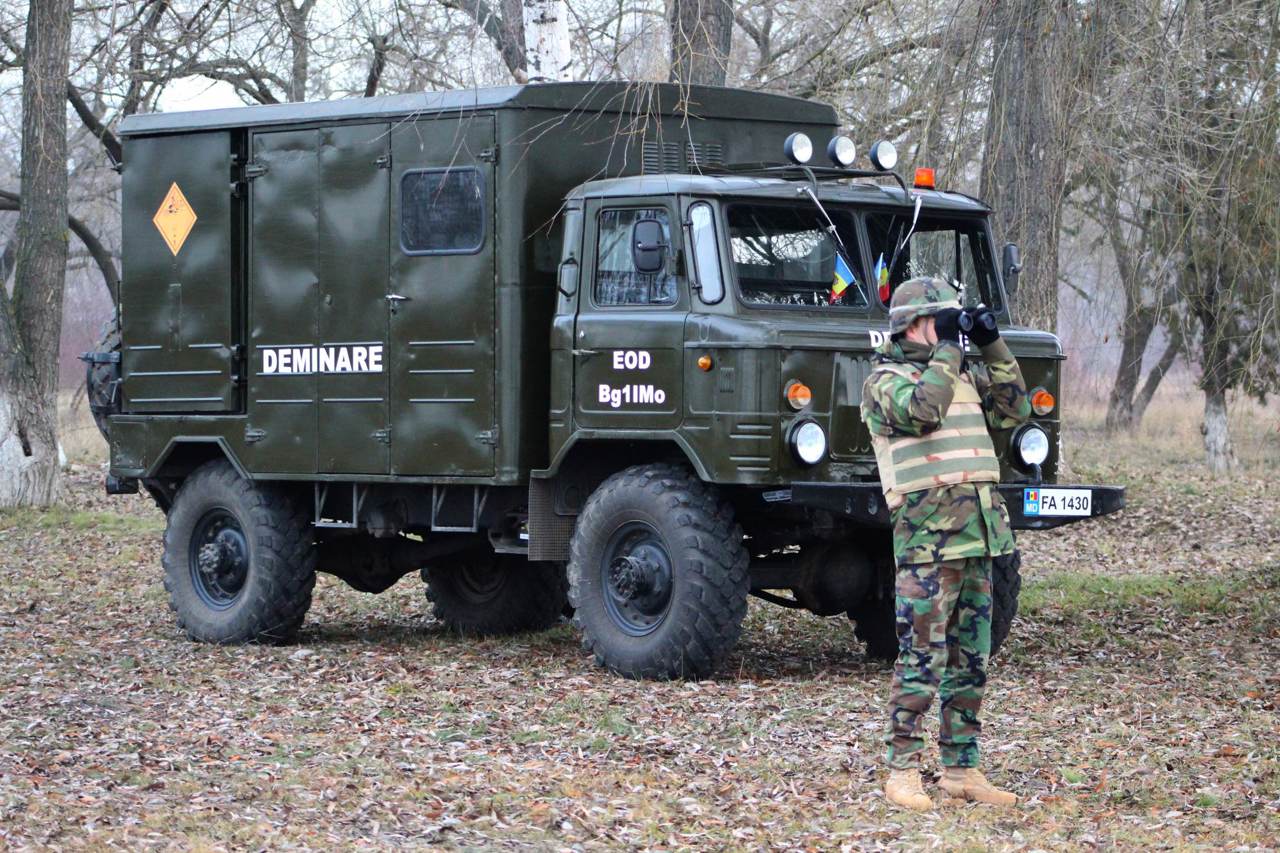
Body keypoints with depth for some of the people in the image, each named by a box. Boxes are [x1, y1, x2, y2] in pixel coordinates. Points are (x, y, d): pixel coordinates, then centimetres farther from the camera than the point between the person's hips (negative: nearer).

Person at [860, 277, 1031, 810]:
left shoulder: (964, 376, 19)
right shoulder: (885, 381, -4)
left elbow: (1013, 410, 19)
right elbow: (921, 409, -23)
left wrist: (993, 348, 11)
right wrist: (947, 349, -14)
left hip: (978, 532, 8)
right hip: (927, 535, -8)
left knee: (969, 660, 10)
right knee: (921, 658, -9)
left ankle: (961, 768, 16)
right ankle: (902, 772, -5)